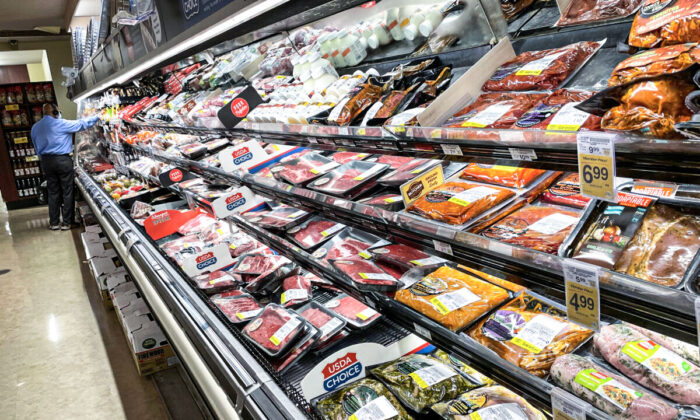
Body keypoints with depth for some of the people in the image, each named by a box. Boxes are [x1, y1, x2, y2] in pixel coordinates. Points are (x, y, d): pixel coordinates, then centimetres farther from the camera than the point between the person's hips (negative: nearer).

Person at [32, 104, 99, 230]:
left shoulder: (35, 128, 8)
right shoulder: (61, 124, -10)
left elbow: (37, 148, 14)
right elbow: (81, 124, -3)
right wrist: (97, 117, 10)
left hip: (46, 162, 6)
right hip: (62, 160, -6)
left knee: (53, 192, 11)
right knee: (67, 192, 3)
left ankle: (54, 223, 15)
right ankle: (66, 223, 6)